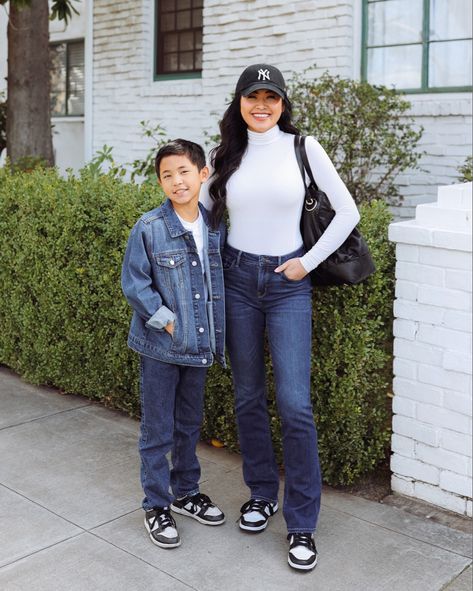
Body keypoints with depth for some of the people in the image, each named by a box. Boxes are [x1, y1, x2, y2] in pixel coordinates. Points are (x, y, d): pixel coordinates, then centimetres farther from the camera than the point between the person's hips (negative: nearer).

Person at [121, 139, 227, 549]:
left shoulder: (215, 227, 1)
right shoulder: (149, 228, -12)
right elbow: (134, 285, -10)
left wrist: (215, 337, 2)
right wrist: (167, 322, -14)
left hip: (199, 346, 5)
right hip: (161, 346, -4)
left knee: (190, 425, 19)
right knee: (158, 431, 6)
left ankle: (186, 491, 37)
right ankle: (156, 505, 22)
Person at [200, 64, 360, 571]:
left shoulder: (303, 148, -3)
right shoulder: (224, 155, 5)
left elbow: (347, 212, -1)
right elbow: (202, 214, 14)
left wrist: (308, 262, -5)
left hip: (288, 282, -3)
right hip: (237, 279, 3)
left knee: (295, 404, -7)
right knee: (248, 397, 10)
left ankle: (301, 525, 7)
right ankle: (261, 494, 30)